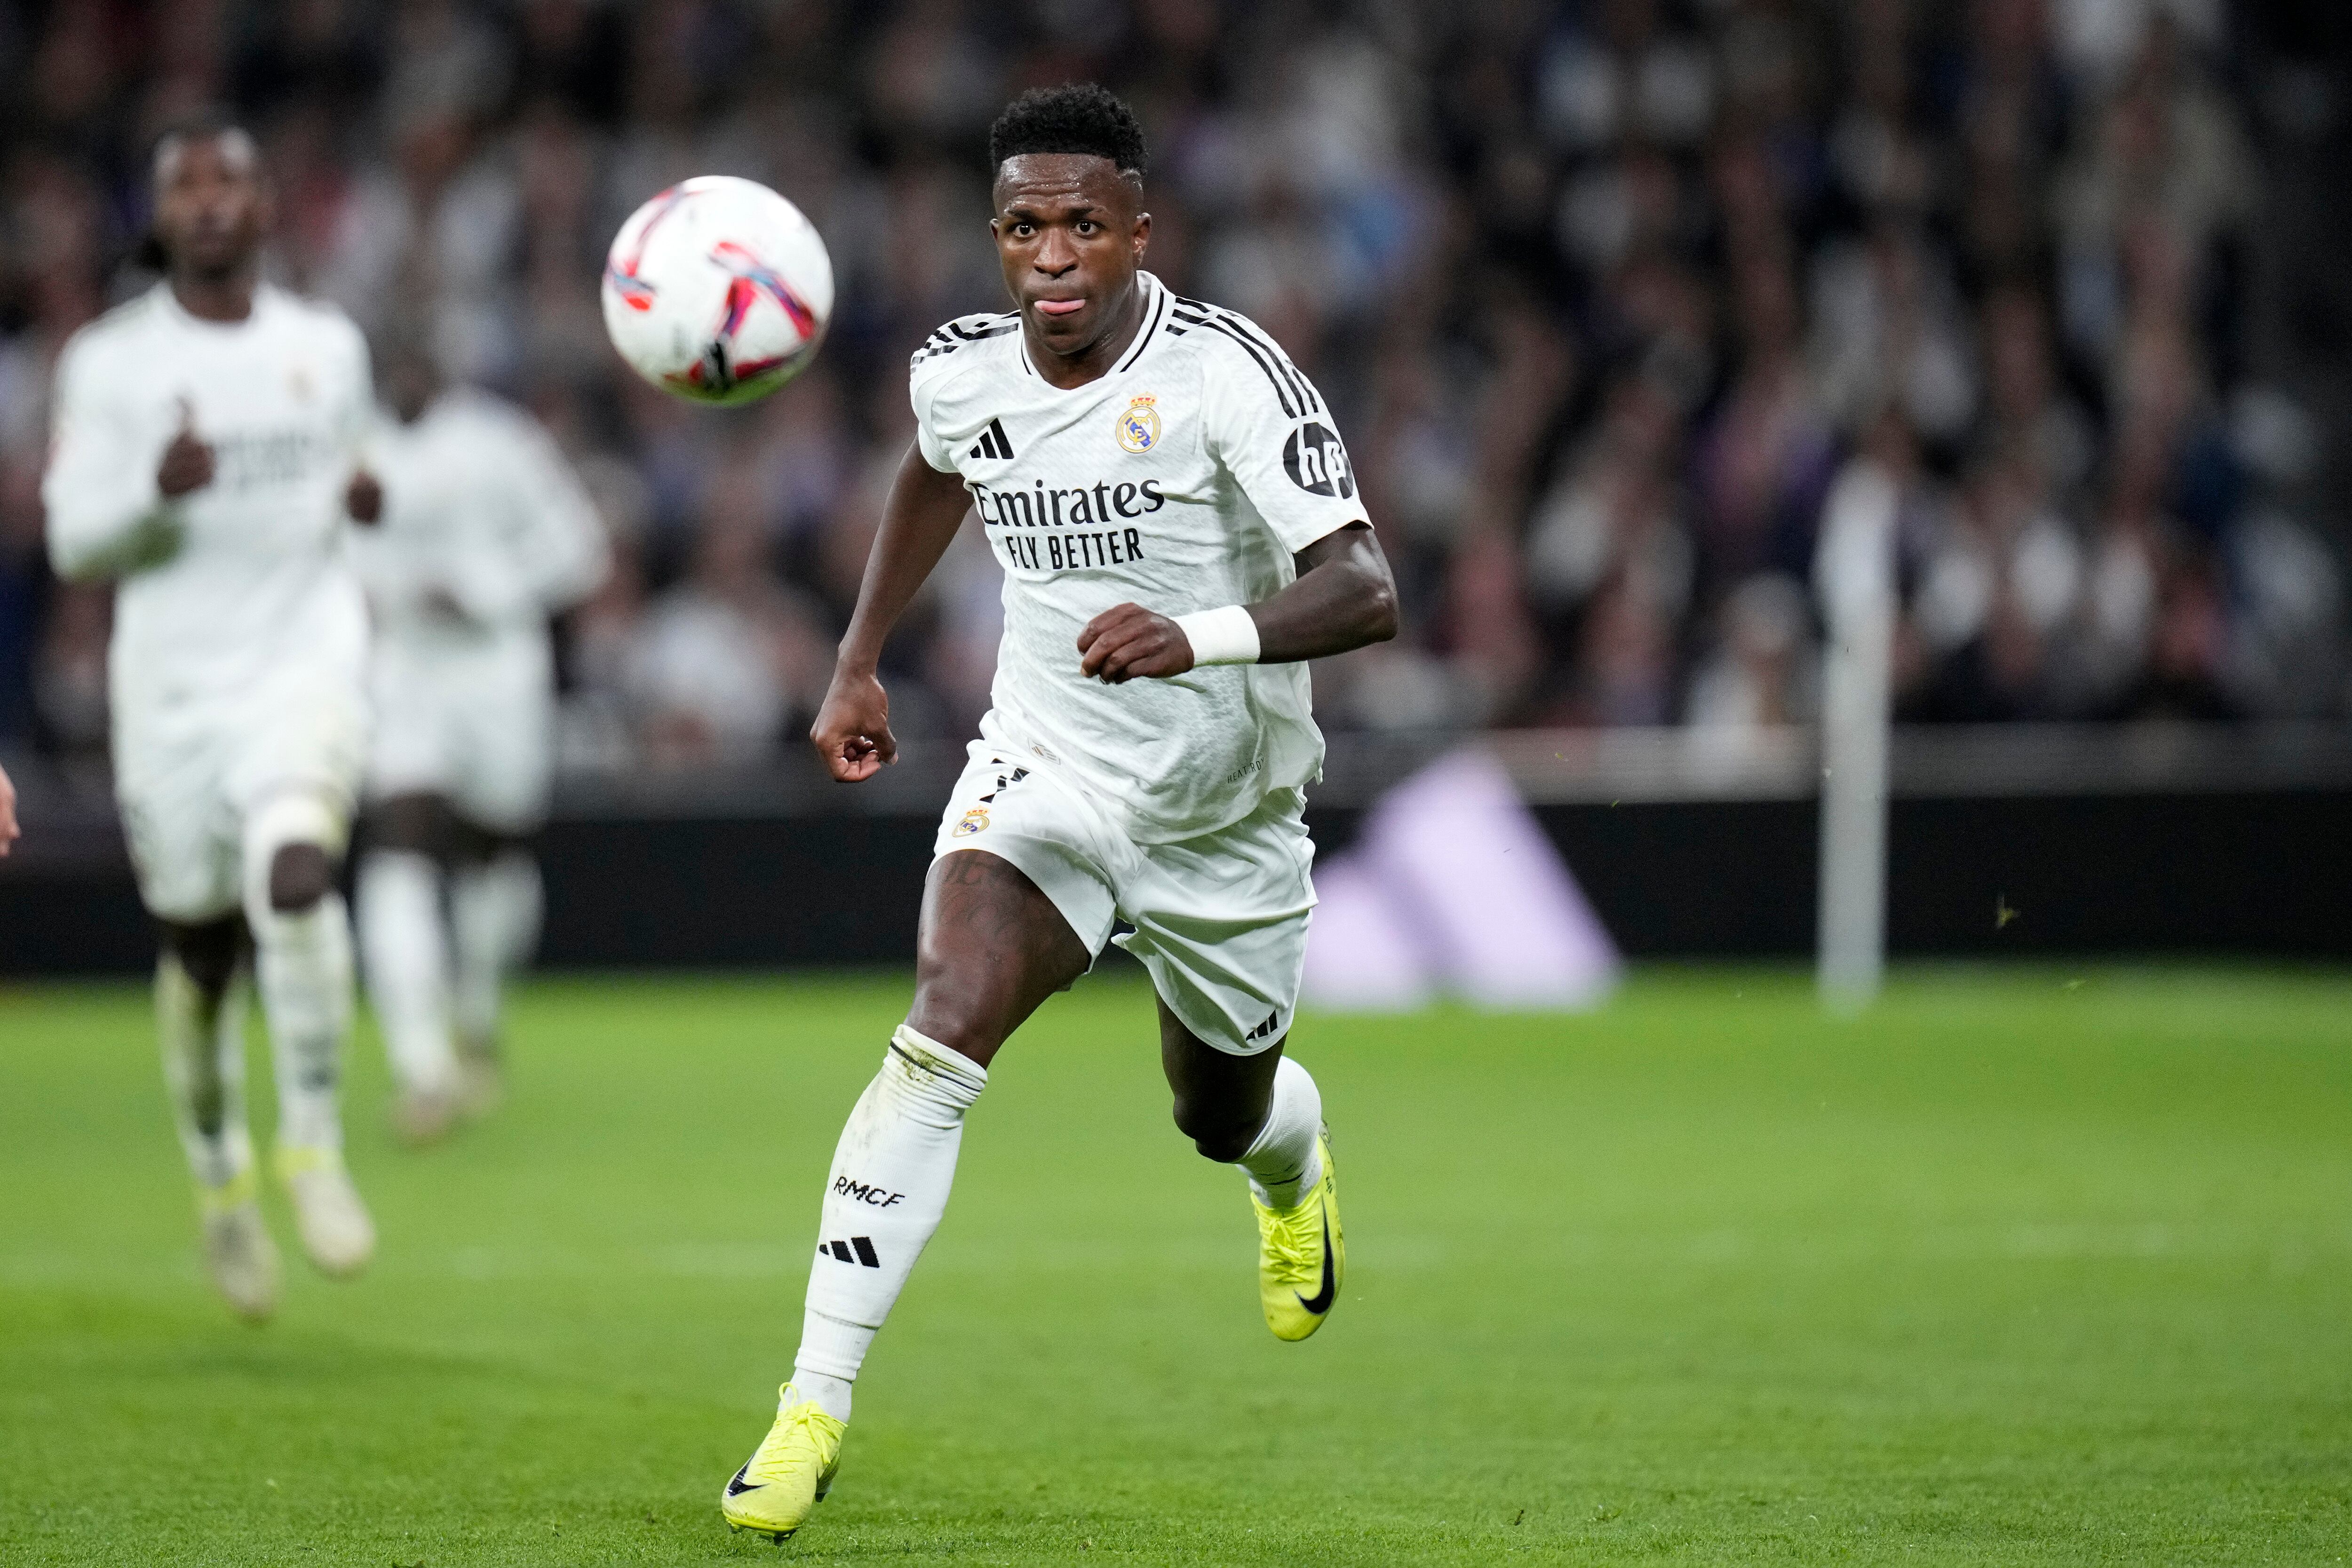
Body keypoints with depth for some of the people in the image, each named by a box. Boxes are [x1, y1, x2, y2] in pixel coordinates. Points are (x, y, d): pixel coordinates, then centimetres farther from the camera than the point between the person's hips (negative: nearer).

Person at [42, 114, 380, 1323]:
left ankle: (314, 1146, -15)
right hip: (172, 687, 0)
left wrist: (362, 497, 0)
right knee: (202, 955, 8)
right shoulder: (110, 362, 0)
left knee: (295, 873, -28)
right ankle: (220, 1180, 33)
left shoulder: (329, 349, 8)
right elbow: (72, 542, -4)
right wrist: (158, 492, -23)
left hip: (306, 666, 0)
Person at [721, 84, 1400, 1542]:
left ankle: (1297, 1167, 61)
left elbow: (1364, 590, -32)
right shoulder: (960, 370, -9)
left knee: (1224, 1114, 19)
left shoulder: (1226, 368, -24)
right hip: (1044, 766, 1)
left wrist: (1200, 635, -48)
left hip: (1226, 812, -1)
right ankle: (815, 1407, -21)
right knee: (939, 1039, -24)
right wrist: (860, 661, 16)